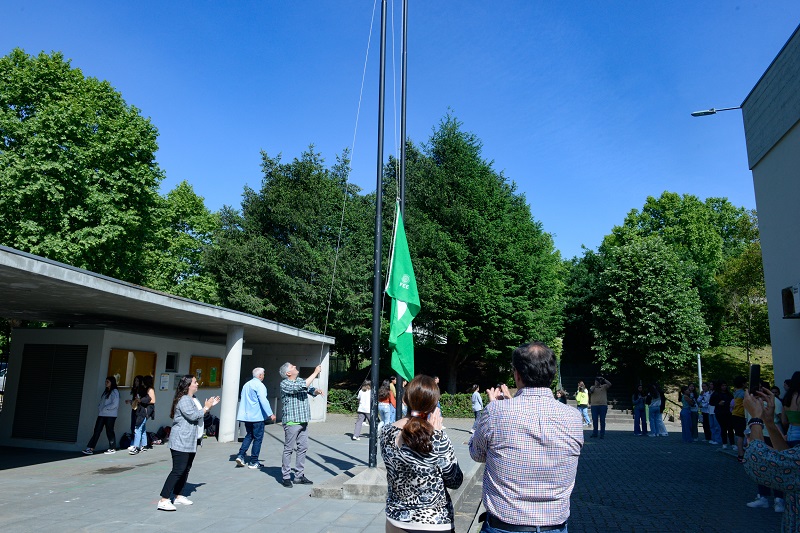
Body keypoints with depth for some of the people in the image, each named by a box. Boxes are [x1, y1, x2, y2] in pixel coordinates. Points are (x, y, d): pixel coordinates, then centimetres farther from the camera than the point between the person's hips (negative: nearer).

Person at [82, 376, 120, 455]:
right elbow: (101, 402, 20)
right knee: (96, 431, 2)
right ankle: (90, 448, 2)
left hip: (110, 415, -7)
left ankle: (113, 449, 10)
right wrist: (99, 407, 2)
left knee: (109, 431, 0)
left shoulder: (114, 392, -8)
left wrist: (105, 408, -13)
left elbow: (115, 404, -16)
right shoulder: (105, 391, 18)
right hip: (102, 414, 8)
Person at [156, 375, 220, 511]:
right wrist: (206, 407, -10)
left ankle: (178, 496, 23)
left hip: (189, 442, 11)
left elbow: (198, 416, 28)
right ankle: (163, 501, -9)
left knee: (186, 470, 14)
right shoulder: (184, 400, -15)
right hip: (180, 442, -11)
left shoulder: (191, 399, 19)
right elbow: (193, 415, -23)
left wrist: (209, 406, 19)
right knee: (178, 471, -12)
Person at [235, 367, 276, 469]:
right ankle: (253, 462, 4)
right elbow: (263, 400, -21)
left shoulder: (246, 384, 15)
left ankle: (240, 455, 4)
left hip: (246, 416, 8)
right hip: (257, 416, -8)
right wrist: (270, 414, -20)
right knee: (258, 438, 1)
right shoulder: (259, 385, -12)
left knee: (249, 435, 18)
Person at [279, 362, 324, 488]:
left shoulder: (301, 380, 14)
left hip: (303, 421, 7)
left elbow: (310, 390, 15)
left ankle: (299, 475, 18)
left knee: (303, 448, 9)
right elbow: (302, 386, -21)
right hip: (291, 422, -7)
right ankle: (286, 477, 8)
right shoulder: (284, 384, -10)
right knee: (289, 449, 0)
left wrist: (316, 391, -10)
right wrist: (315, 373, -15)